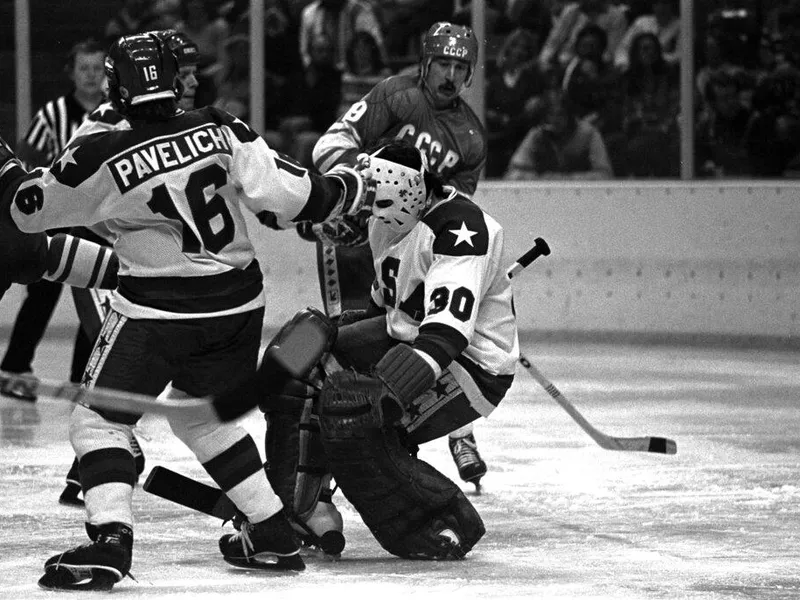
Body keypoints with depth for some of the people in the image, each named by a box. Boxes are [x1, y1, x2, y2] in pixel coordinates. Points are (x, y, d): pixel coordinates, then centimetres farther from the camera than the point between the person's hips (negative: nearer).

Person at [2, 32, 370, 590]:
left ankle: (110, 539, -15)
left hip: (157, 309, -5)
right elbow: (287, 196, -8)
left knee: (99, 419, 4)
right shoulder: (220, 129, -7)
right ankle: (277, 535, 23)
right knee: (201, 414, 24)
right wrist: (351, 186, 10)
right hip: (239, 302, 5)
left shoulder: (100, 160, -15)